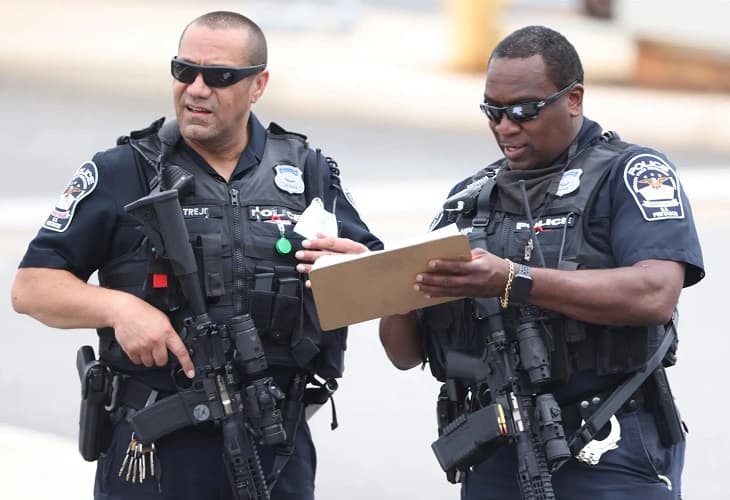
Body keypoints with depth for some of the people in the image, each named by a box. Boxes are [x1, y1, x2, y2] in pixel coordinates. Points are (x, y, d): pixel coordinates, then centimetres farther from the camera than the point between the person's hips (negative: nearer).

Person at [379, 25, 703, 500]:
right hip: (495, 460, 5)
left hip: (610, 460, -5)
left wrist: (513, 281, -27)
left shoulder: (632, 174, -1)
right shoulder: (469, 198, 16)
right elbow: (407, 353, 15)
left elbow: (654, 295, -20)